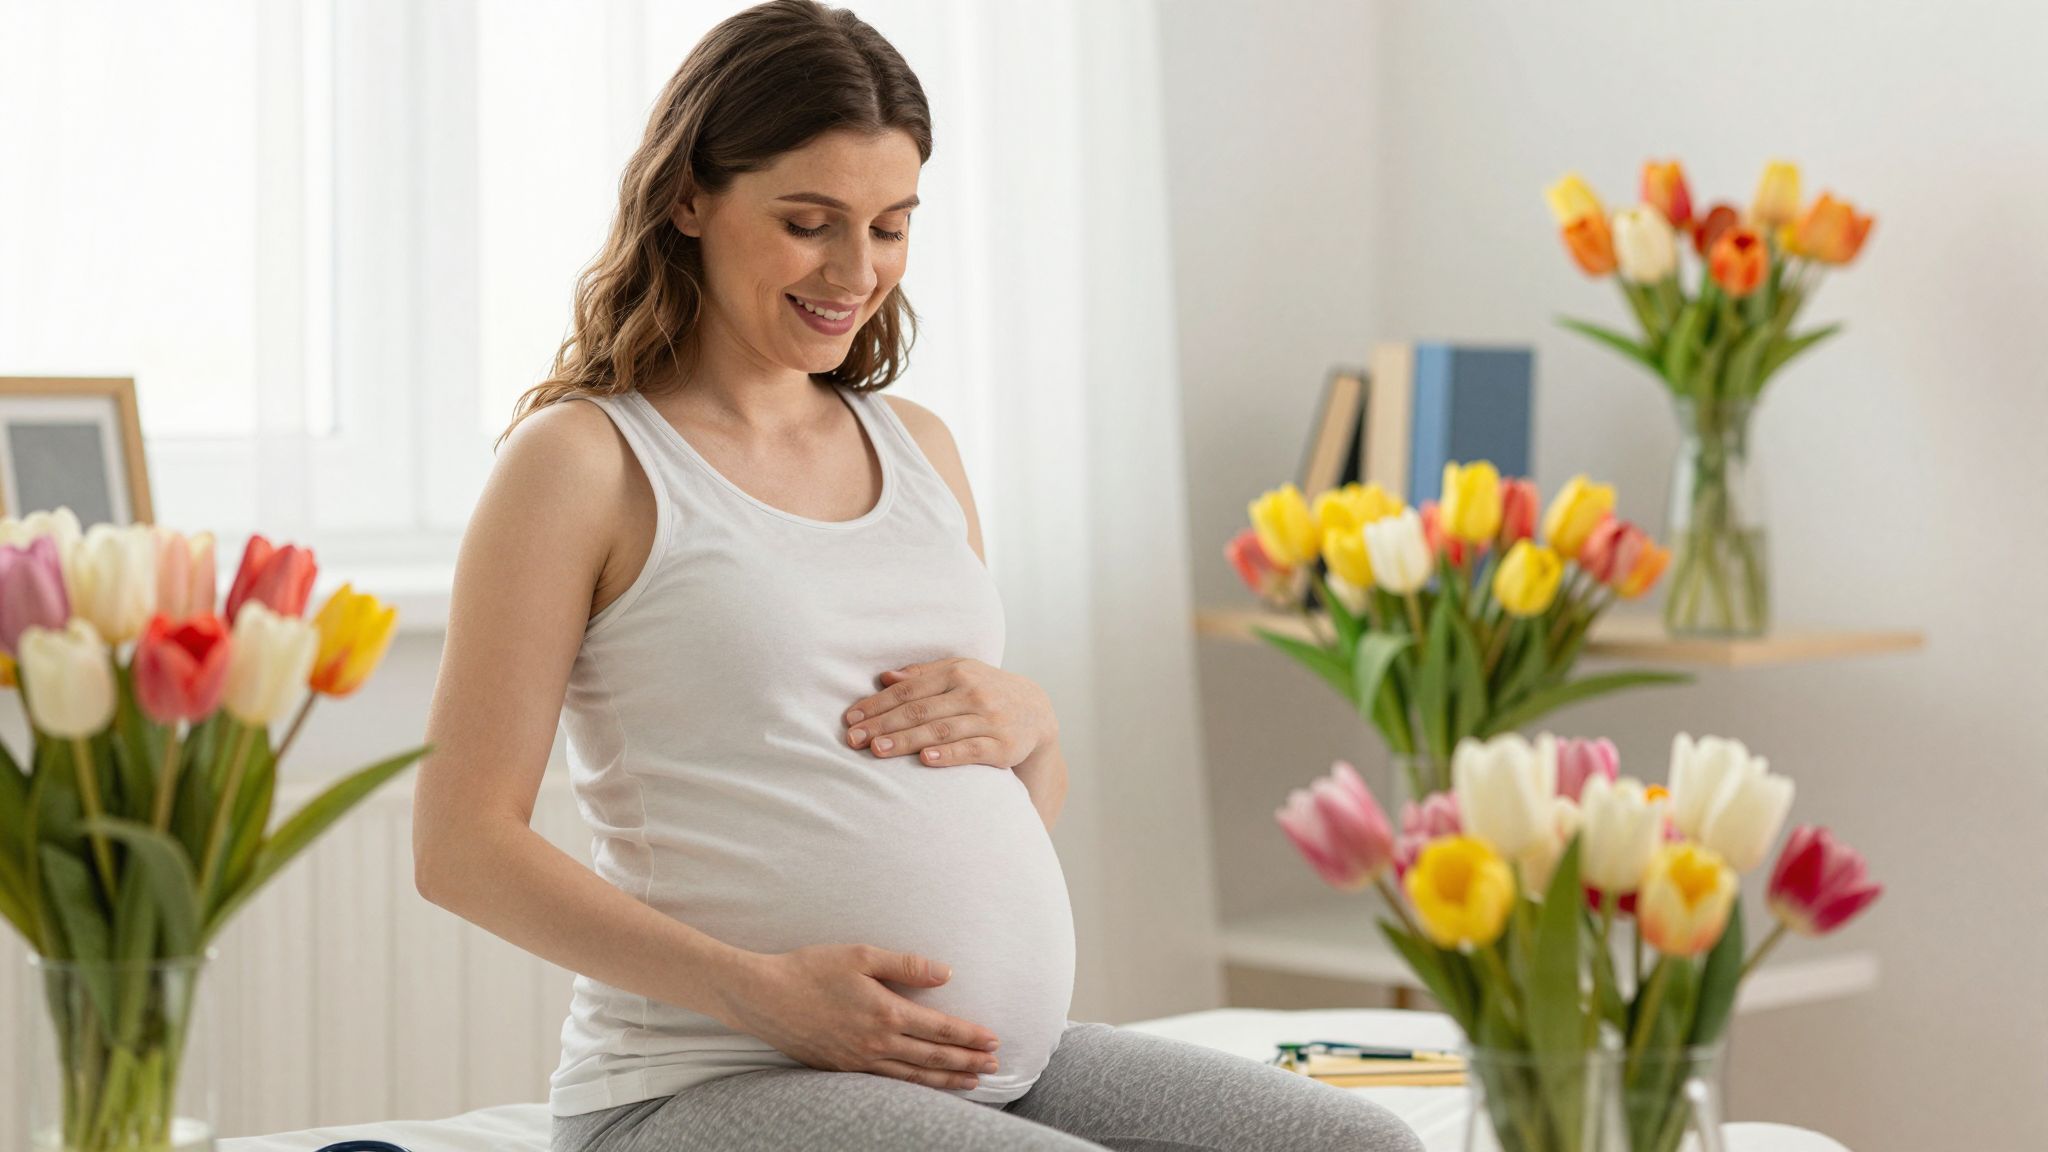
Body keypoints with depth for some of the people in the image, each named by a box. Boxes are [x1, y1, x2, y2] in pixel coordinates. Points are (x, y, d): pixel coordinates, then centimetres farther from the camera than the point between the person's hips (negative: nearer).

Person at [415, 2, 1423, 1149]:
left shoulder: (918, 446, 18)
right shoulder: (585, 460, -1)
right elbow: (464, 846, -8)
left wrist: (1028, 719, 0)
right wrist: (757, 991, -18)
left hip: (1013, 1057, 7)